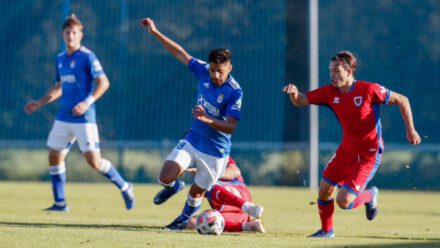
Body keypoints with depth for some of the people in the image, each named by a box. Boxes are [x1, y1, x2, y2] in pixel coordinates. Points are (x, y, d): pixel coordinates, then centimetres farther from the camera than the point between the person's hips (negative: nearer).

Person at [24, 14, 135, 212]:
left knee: (93, 160, -10)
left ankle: (124, 187, 9)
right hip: (63, 118, 7)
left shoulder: (87, 56, -9)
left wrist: (87, 102, -22)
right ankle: (60, 203, 13)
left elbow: (103, 82, -12)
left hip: (84, 118, -7)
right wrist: (39, 103, 18)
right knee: (55, 157, 5)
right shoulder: (60, 59, 13)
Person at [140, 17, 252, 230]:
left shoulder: (234, 91, -23)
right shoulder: (203, 71, -8)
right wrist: (155, 32, 6)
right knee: (165, 178, -12)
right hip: (192, 140, 4)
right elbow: (180, 53, 5)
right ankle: (173, 186, 27)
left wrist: (208, 119, -41)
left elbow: (230, 127, -25)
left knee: (197, 192, 10)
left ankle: (185, 218, 44)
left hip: (215, 152, -4)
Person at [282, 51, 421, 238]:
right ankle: (327, 230, 31)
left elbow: (401, 100, -9)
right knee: (324, 191, 5)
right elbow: (300, 101, -2)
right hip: (346, 150, 6)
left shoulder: (368, 90, -18)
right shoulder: (330, 92, -3)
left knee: (344, 201, -14)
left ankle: (370, 196, 19)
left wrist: (410, 130, -13)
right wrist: (293, 91, -25)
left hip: (369, 154, -6)